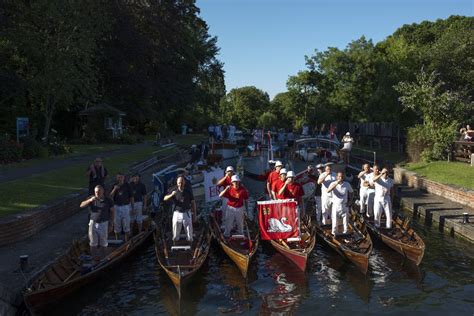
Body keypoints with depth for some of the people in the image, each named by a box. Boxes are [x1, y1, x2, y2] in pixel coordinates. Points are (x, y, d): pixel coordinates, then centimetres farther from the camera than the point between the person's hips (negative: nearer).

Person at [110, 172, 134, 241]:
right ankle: (117, 240, 16)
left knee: (126, 223, 2)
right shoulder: (115, 185, 1)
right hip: (116, 206, 1)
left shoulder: (127, 185, -3)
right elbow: (111, 196, -4)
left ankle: (126, 240, 11)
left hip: (126, 206, -1)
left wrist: (132, 207, 2)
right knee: (116, 223, 5)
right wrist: (114, 189, -20)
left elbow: (131, 197, 2)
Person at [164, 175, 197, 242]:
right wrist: (171, 195, -31)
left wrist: (194, 214, 1)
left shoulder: (188, 191, -4)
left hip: (187, 214, 0)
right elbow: (165, 198, -11)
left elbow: (193, 202, 2)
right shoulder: (174, 191, -5)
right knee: (175, 235, 6)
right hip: (177, 213, 0)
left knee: (189, 233, 4)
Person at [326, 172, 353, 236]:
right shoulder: (333, 184, -10)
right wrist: (336, 184, -33)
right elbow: (328, 191, -28)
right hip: (335, 205, -1)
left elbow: (351, 192, 13)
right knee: (334, 220, 5)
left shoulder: (347, 184, -5)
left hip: (344, 205, 1)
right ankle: (334, 233, 18)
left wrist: (349, 200, 5)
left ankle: (345, 233, 23)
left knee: (345, 220, 9)